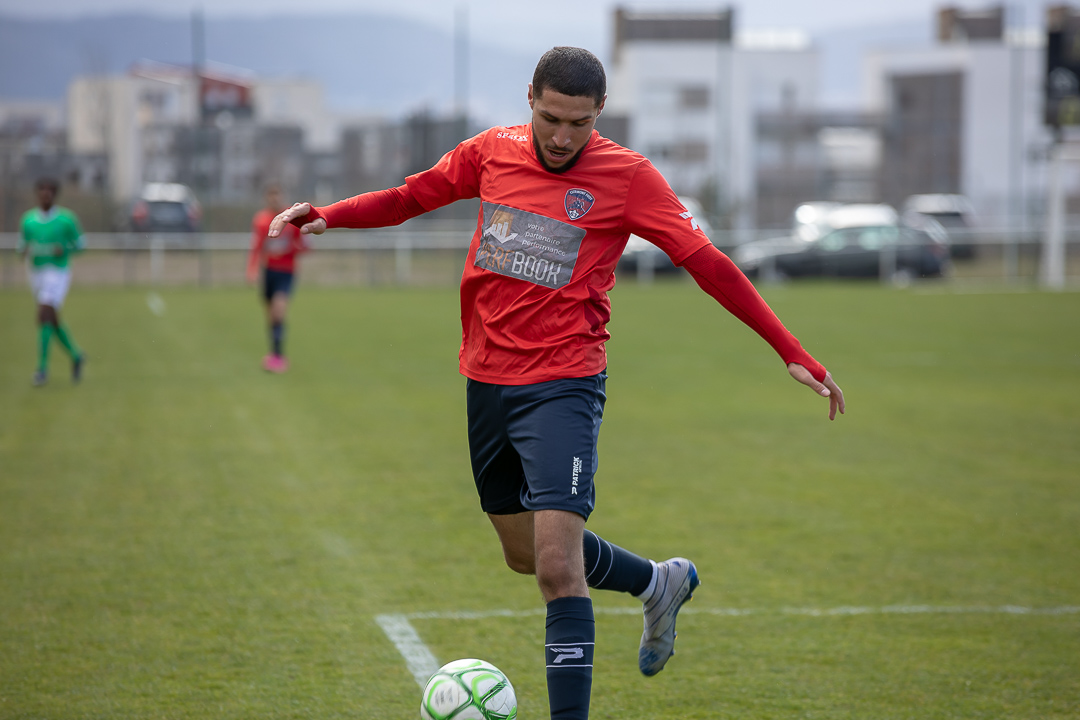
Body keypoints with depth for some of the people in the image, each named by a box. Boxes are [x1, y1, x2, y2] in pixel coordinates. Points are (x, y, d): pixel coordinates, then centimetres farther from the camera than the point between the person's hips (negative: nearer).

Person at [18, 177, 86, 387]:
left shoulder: (67, 219, -5)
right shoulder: (28, 219, 5)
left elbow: (79, 245, 3)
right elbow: (22, 246, 13)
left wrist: (63, 250, -16)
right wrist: (26, 251, -10)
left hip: (58, 273, -5)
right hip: (36, 273, 5)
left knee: (44, 316, -20)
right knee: (53, 322, 12)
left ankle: (42, 367, -17)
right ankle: (76, 356, 35)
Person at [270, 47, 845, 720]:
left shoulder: (627, 176, -9)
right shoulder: (492, 152, 3)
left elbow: (707, 263, -10)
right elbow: (412, 196, 17)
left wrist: (792, 353, -13)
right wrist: (326, 215, 1)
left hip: (563, 386, -6)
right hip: (486, 380, 6)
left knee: (557, 566, -18)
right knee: (527, 553, 18)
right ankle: (662, 582, 42)